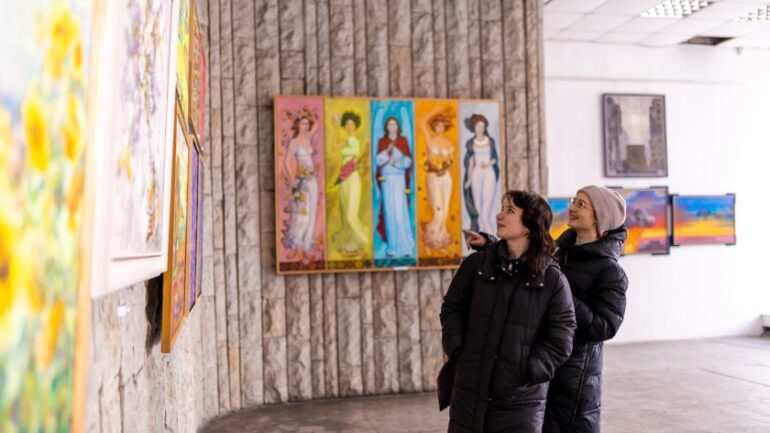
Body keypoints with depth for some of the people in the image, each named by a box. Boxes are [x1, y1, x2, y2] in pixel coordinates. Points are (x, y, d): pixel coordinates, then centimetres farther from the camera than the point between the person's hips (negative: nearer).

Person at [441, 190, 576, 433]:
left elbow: (560, 341, -5)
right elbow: (451, 308, 10)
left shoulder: (552, 279, -6)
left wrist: (528, 372, -11)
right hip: (469, 391, 3)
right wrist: (457, 351, -2)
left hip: (521, 400, -2)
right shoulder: (476, 264, 2)